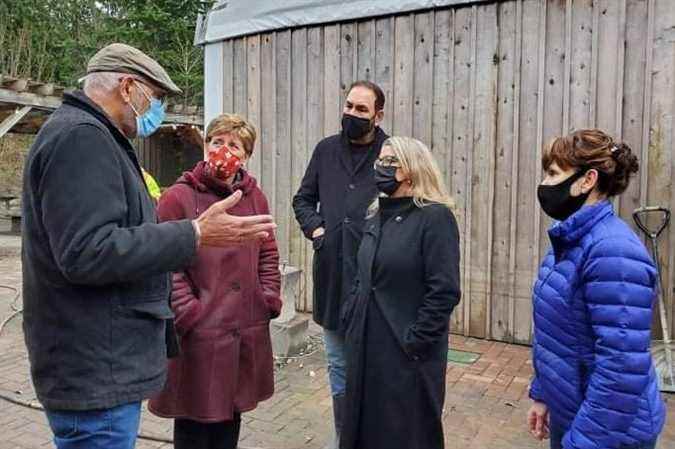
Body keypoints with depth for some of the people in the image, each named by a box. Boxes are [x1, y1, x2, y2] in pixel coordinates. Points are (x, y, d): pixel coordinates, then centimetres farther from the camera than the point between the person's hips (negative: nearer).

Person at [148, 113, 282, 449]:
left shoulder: (255, 197, 8)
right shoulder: (178, 197, -9)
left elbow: (268, 253, 14)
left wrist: (270, 299, 4)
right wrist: (188, 313, -15)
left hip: (247, 332, 5)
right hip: (198, 334, -5)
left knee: (231, 414, 20)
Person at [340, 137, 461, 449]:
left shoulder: (435, 216, -13)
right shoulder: (378, 215, 10)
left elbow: (444, 291, -18)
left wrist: (413, 344, -18)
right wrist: (350, 321, 8)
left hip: (408, 355, -7)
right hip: (367, 347, 7)